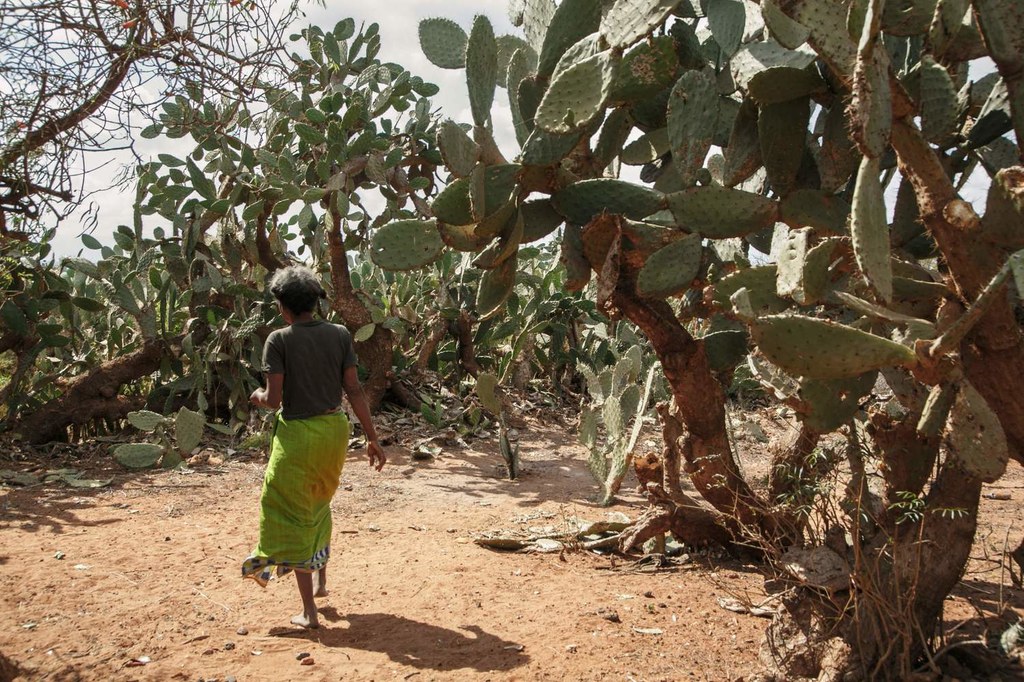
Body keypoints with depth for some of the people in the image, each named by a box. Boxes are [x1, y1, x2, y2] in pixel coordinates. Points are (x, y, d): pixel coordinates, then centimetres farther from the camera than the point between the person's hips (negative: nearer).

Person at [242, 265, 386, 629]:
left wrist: (258, 396, 9)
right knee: (318, 504, 28)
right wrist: (372, 438, 3)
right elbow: (354, 391, -2)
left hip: (297, 434, -4)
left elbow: (274, 399, -15)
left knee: (293, 518, 9)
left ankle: (309, 611, 11)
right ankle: (321, 578, 35)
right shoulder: (340, 334, -1)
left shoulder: (279, 340, -11)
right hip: (334, 429, 4)